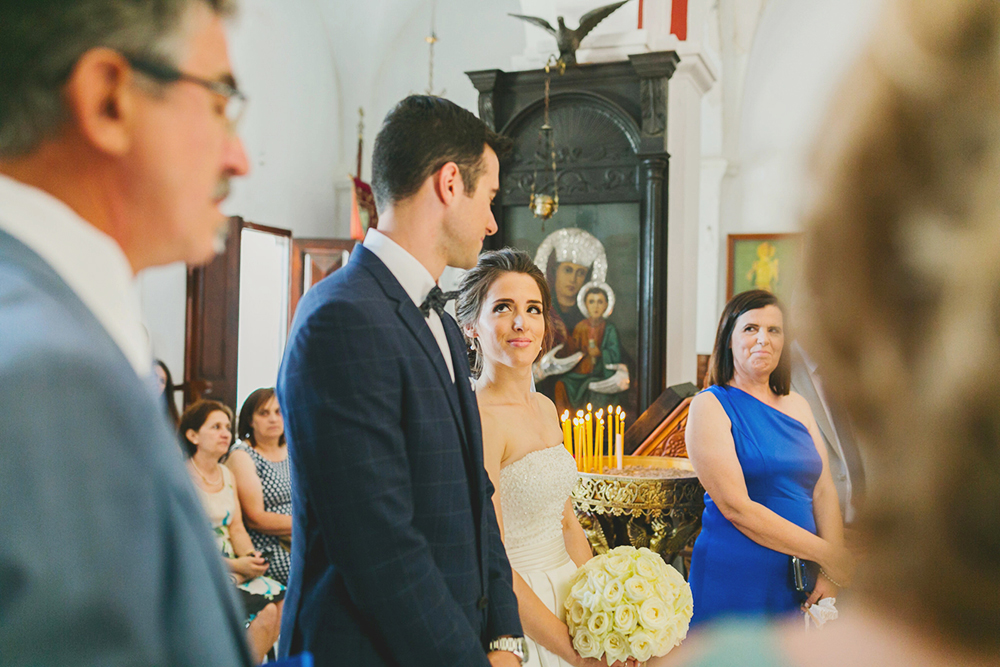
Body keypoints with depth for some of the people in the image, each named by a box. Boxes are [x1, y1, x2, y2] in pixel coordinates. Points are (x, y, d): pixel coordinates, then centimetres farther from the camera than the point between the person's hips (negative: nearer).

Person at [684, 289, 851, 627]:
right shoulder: (709, 406, -7)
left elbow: (825, 492, 5)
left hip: (800, 582, 5)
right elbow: (736, 508, -16)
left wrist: (830, 574, -10)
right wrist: (828, 555, -16)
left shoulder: (797, 405, 10)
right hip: (734, 577, -5)